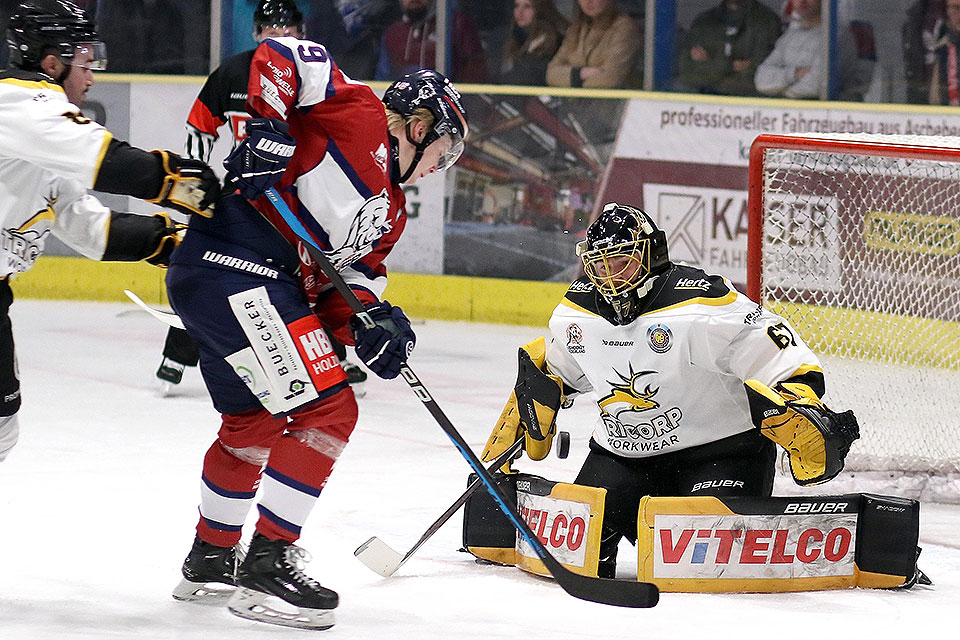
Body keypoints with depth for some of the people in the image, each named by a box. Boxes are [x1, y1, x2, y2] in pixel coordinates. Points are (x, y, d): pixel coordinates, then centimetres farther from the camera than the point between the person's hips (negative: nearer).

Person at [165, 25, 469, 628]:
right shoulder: (360, 114, -1)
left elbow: (350, 272, 14)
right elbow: (278, 57, -10)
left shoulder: (388, 210, 23)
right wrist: (267, 126, -22)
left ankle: (211, 559, 44)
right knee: (327, 410, -10)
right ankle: (268, 563, -8)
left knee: (255, 422, 27)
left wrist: (368, 319, -7)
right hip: (239, 266, -11)